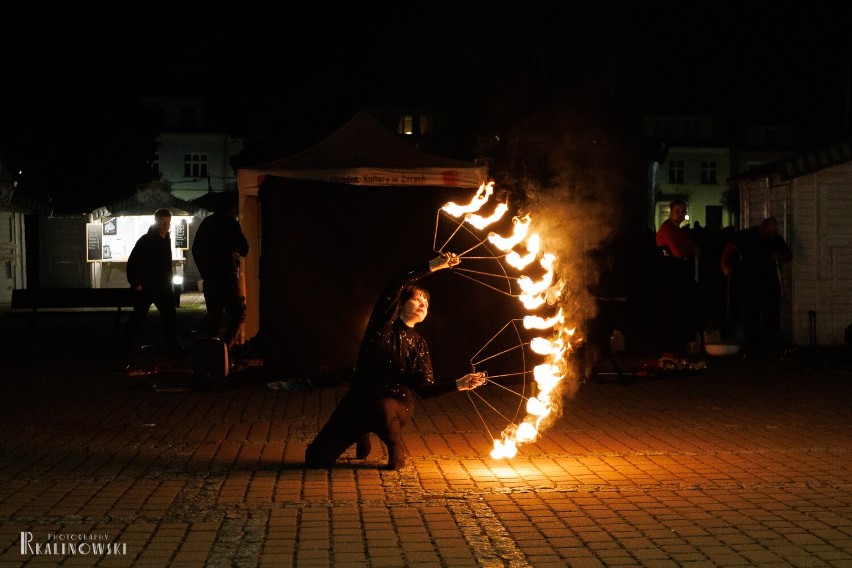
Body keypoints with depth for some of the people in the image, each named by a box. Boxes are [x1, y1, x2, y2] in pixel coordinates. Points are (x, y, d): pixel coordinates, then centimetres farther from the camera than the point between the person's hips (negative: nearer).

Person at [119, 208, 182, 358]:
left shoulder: (166, 239, 10)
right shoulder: (146, 240, -14)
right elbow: (133, 262, -16)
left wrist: (169, 281, 17)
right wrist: (135, 283, -18)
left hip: (162, 285, 7)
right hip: (145, 286, -7)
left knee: (170, 316, 2)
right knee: (138, 316, -2)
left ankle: (173, 348, 8)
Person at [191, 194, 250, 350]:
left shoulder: (206, 223, 12)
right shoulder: (231, 223, -8)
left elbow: (195, 249, 18)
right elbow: (244, 249, -6)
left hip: (209, 277, 6)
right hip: (227, 276, -6)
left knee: (213, 314, 13)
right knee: (238, 313, -2)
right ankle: (225, 346, -18)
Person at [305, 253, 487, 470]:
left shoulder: (418, 344, 6)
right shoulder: (384, 321, 1)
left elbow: (424, 388, -2)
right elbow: (397, 284, -14)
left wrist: (459, 384, -16)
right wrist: (433, 265, -20)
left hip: (396, 402, 0)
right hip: (359, 400, 1)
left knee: (383, 409, -42)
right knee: (316, 460, -9)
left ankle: (396, 448, -7)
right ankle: (361, 435, 22)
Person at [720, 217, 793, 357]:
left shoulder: (777, 239, 6)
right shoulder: (746, 235, -6)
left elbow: (789, 255, 15)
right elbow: (729, 248, -14)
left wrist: (779, 257, -8)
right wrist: (725, 265, -30)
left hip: (771, 283, 4)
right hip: (749, 283, -3)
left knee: (772, 316, 2)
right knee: (750, 315, -6)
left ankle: (773, 348, 9)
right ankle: (752, 347, -2)